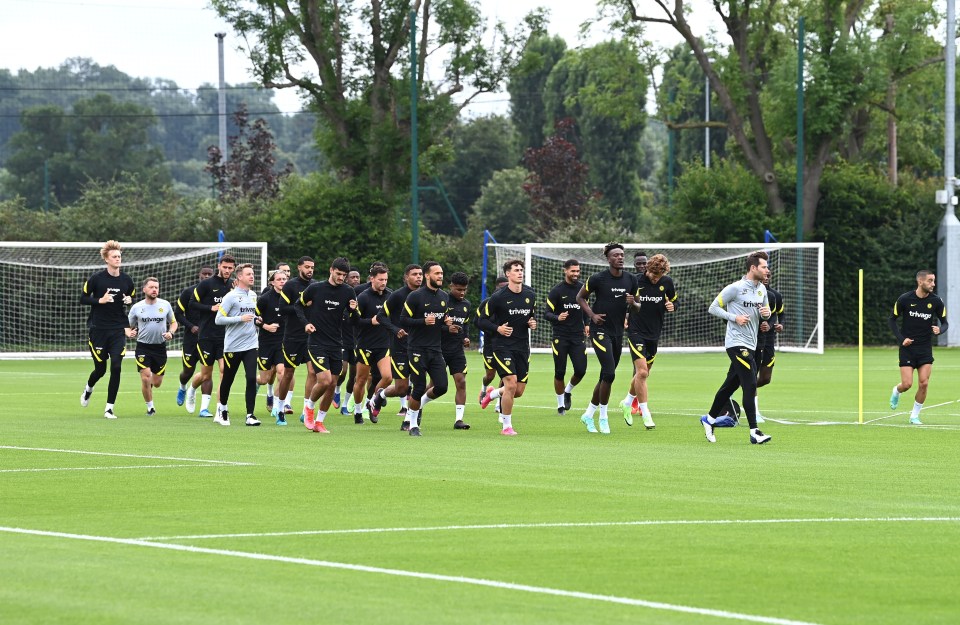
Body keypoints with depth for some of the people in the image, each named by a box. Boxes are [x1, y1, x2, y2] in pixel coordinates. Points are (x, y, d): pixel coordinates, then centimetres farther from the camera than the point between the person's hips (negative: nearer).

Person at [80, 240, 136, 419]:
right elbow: (83, 299, -2)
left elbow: (132, 300, 18)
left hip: (118, 330, 2)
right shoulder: (96, 278, -6)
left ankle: (109, 408, -3)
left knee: (116, 367, -10)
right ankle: (88, 389, 38)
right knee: (100, 369, 3)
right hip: (98, 329, -2)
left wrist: (129, 301, -5)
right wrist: (100, 300, -18)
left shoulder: (127, 280, 4)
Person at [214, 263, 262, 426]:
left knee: (251, 378, -10)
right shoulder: (231, 296, -9)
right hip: (232, 345, -4)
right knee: (227, 379, 9)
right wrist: (241, 319, -19)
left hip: (250, 345, 4)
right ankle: (222, 409, 31)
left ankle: (250, 415, -9)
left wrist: (256, 321, 7)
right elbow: (218, 320, -13)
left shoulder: (253, 295, 12)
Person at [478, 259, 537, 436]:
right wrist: (497, 328, -21)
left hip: (523, 347, 5)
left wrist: (533, 323, 0)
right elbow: (482, 321, -4)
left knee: (519, 391, 4)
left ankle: (492, 394, 37)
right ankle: (506, 426, -3)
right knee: (511, 384, -18)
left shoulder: (530, 295, 6)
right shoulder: (498, 297, -9)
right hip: (503, 346, -5)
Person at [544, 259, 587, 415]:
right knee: (560, 372, -2)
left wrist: (586, 324, 15)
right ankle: (560, 404, 14)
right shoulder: (556, 291, -7)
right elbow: (547, 313, -11)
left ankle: (568, 391, 23)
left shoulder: (582, 288, 7)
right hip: (560, 337, -3)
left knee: (580, 371, -8)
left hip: (578, 336, 3)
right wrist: (557, 318, -30)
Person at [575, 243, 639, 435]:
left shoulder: (630, 279, 5)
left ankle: (589, 414, 25)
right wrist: (592, 315, -10)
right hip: (600, 330, -6)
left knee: (606, 377, 11)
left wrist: (632, 303, -9)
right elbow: (580, 297, 3)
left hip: (618, 332, 6)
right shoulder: (598, 278, -9)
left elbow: (636, 307, 15)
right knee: (609, 374, -17)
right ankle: (603, 417, -5)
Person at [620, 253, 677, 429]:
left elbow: (673, 301, 13)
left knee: (643, 373, 14)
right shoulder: (635, 282, -11)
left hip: (654, 334, 5)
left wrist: (672, 306, -9)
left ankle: (628, 402, 38)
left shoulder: (667, 282, -1)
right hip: (636, 332, -5)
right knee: (642, 371, -16)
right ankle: (645, 414, -10)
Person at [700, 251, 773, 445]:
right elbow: (713, 308, -7)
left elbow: (766, 311, 24)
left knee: (730, 385, 14)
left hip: (750, 345, 8)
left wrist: (766, 313, 0)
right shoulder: (735, 288, -11)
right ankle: (754, 432, -15)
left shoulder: (762, 289, 11)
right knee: (750, 385, -14)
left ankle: (709, 419, 30)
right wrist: (735, 317, -17)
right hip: (736, 343, -8)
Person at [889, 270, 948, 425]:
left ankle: (915, 416, 11)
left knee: (923, 384, -7)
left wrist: (939, 329, -18)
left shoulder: (936, 301, -4)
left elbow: (945, 323, 6)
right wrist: (901, 338, -9)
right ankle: (896, 392, 30)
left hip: (925, 348, 2)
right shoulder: (904, 299, -9)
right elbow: (892, 319, 2)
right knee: (907, 384, -8)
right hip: (907, 347, -2)